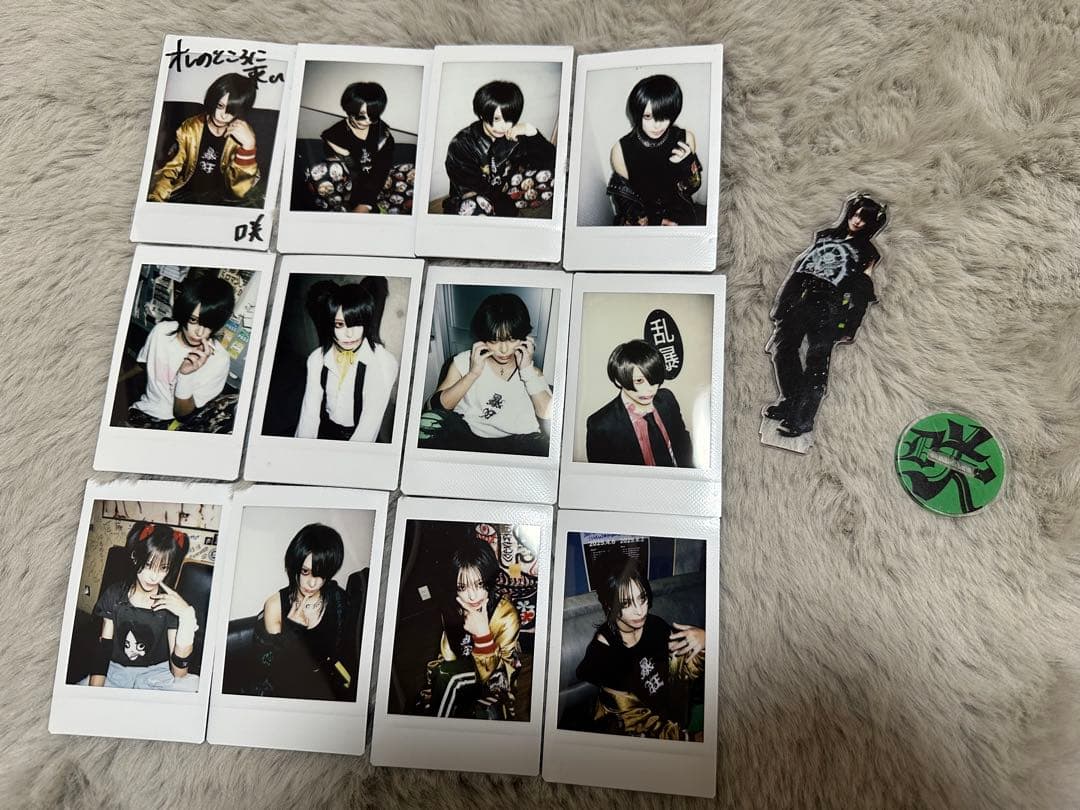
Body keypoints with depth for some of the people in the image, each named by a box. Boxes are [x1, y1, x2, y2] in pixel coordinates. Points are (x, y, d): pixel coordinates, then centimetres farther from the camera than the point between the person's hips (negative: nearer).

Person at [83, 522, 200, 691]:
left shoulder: (172, 604, -10)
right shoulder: (114, 595, -1)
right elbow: (103, 651, -1)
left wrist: (187, 616, -27)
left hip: (157, 675, -1)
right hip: (115, 673, 2)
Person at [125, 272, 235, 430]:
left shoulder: (219, 359, -22)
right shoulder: (161, 331, -9)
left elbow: (182, 413, -16)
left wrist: (184, 374, -30)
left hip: (186, 423, -1)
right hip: (147, 410, 1)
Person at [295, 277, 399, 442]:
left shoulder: (385, 363, -17)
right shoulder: (317, 359, -3)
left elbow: (371, 421, -17)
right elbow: (309, 412, -3)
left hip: (361, 436, 0)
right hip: (325, 431, 1)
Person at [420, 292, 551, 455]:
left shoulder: (531, 370, 9)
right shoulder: (464, 361, 7)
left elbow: (549, 415, -7)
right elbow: (435, 406, -5)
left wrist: (527, 370, -9)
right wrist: (473, 373, -12)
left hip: (516, 441, 0)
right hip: (467, 435, 0)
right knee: (428, 422, -25)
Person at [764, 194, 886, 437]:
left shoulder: (867, 252, 11)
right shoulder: (824, 236, 22)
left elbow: (861, 294, 2)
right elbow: (798, 268, 18)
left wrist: (849, 328, -9)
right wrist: (781, 306, 9)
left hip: (830, 306, -4)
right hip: (800, 298, 4)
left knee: (816, 360, -9)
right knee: (783, 346, -4)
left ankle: (802, 419, -9)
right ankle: (790, 401, 10)